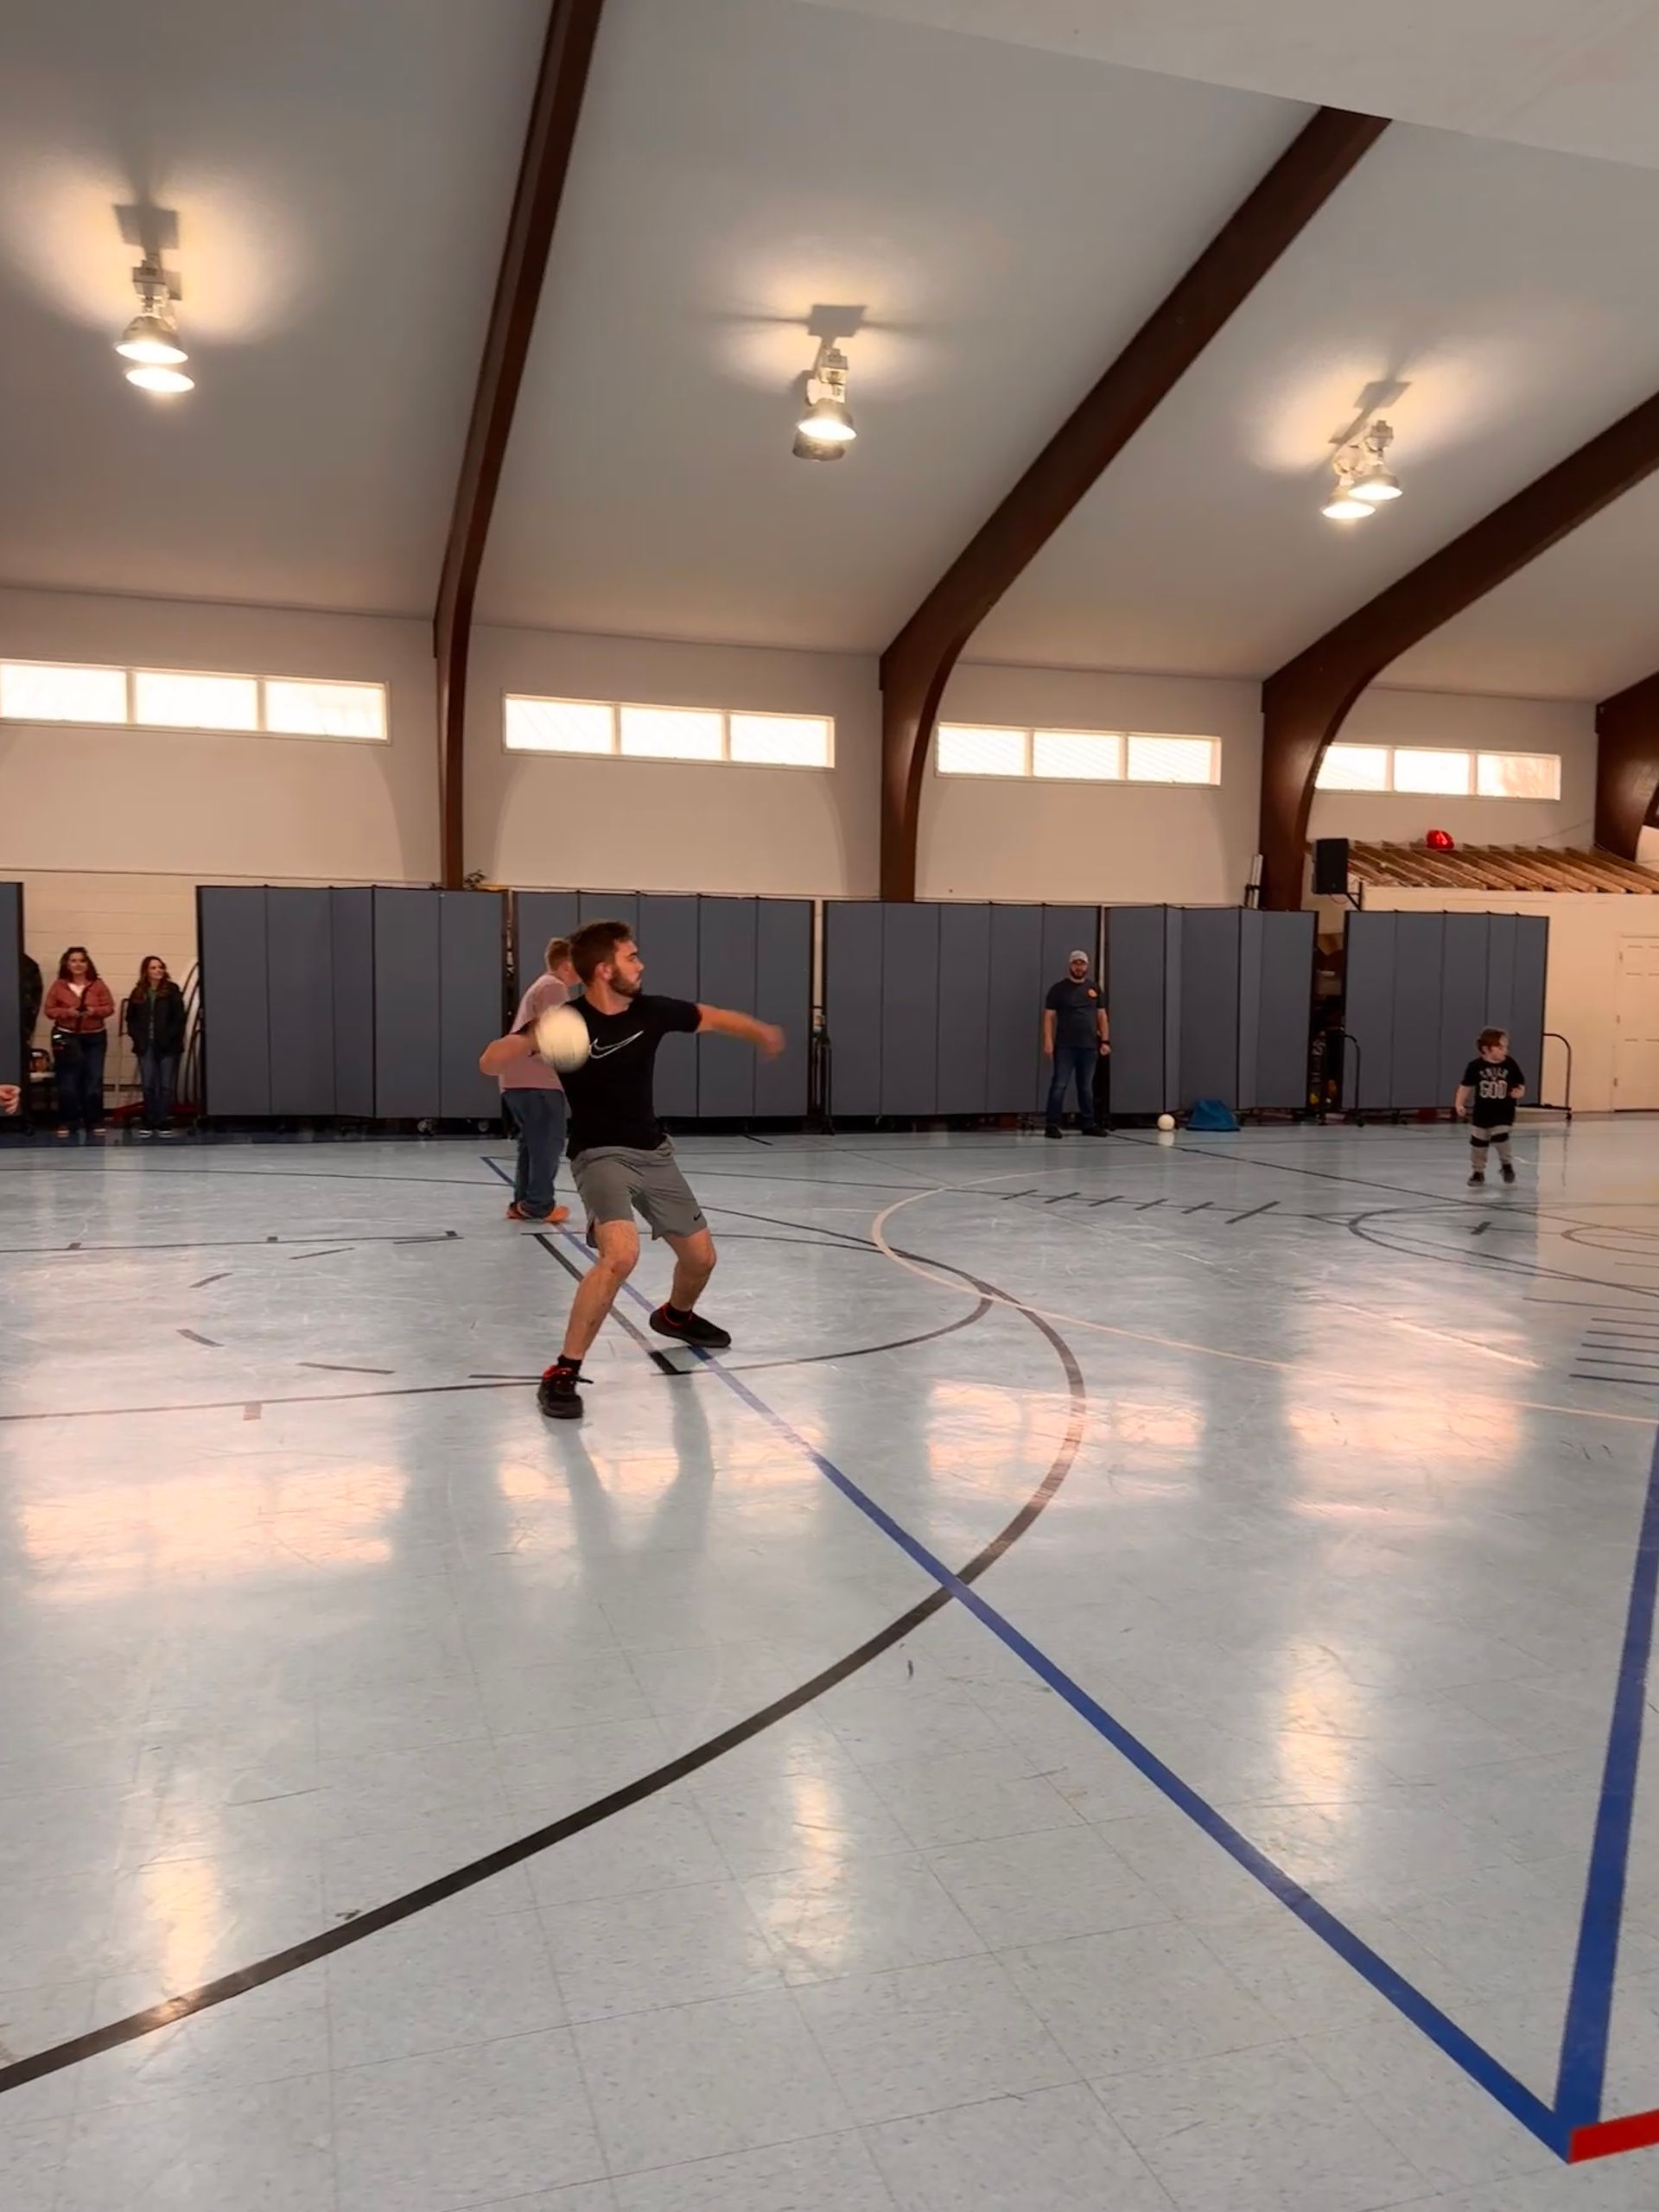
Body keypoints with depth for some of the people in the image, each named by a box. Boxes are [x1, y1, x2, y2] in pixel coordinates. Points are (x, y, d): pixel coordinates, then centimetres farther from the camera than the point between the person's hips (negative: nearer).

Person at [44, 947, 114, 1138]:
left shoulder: (98, 984, 2)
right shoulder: (59, 985, 0)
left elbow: (110, 1007, 2)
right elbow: (49, 1010, 1)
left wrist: (95, 1011, -17)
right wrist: (66, 1012, -17)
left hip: (95, 1037, 1)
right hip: (67, 1037, -1)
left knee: (94, 1080, 1)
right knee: (68, 1081, -2)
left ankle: (94, 1122, 9)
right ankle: (68, 1122, 6)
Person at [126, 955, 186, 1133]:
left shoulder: (172, 990, 0)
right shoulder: (138, 993, 9)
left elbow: (179, 1018, -5)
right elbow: (131, 1019, 11)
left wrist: (169, 1038, -13)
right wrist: (138, 1038, -4)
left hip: (168, 1045, -3)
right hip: (146, 1046, 3)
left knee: (166, 1086, -1)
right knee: (148, 1086, 4)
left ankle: (164, 1123, 3)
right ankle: (150, 1123, 10)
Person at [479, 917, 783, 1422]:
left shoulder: (651, 1011, -5)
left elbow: (712, 1018, 13)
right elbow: (489, 1064, -27)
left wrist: (762, 1033, 20)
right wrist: (529, 1038, -45)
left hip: (654, 1151, 6)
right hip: (601, 1154, -6)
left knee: (700, 1257, 14)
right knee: (621, 1254, -31)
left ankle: (675, 1316, 50)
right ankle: (563, 1373, -20)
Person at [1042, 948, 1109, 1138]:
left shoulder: (1093, 989, 13)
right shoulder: (1059, 988, 1)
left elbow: (1101, 1016, 15)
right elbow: (1049, 1016, -2)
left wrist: (1105, 1040, 5)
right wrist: (1048, 1042, -11)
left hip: (1089, 1046, 4)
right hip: (1065, 1046, -4)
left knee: (1087, 1087, 10)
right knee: (1059, 1085, -7)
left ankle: (1088, 1124, 18)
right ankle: (1051, 1125, -5)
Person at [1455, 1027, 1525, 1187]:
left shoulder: (1511, 1065, -8)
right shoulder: (1476, 1066, -11)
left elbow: (1520, 1085, 0)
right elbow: (1466, 1086, -4)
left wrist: (1519, 1092, -21)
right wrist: (1459, 1104, -10)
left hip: (1504, 1113, -1)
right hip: (1481, 1112, 1)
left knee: (1501, 1139, -12)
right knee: (1478, 1142, 9)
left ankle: (1506, 1164, 17)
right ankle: (1478, 1171, 26)